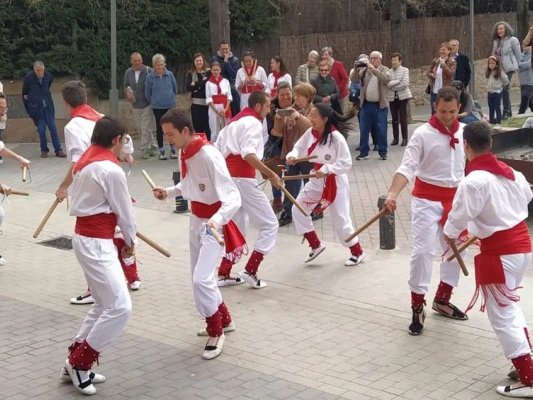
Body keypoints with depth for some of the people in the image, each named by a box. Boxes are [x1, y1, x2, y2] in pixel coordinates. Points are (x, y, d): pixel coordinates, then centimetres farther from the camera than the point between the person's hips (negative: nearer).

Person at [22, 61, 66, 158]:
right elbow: (24, 94, 1)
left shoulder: (48, 75, -5)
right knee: (41, 129, 0)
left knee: (53, 128, 1)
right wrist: (28, 110, 6)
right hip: (36, 108, -2)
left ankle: (58, 150, 5)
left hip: (48, 106, 2)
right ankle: (44, 150, 13)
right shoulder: (28, 78, -11)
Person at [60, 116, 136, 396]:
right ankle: (79, 362, 2)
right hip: (96, 243, -10)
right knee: (120, 308, -9)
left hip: (86, 237, 10)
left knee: (105, 305, 17)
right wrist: (130, 241, 7)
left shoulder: (85, 161, 8)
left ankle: (76, 361, 23)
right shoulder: (110, 170, -19)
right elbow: (125, 212, -9)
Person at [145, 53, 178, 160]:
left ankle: (173, 149, 16)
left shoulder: (170, 75, -3)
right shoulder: (150, 77, -7)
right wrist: (154, 101, 10)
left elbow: (175, 89, 9)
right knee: (159, 128, 6)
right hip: (157, 107, -1)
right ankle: (161, 151, 14)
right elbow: (147, 93, 2)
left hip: (170, 105, 1)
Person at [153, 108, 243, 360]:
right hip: (196, 219, 9)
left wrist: (217, 220, -51)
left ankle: (216, 332, 4)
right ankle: (224, 320, 40)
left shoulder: (209, 156, -29)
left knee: (201, 279, -16)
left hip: (215, 222, -9)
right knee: (199, 277, 19)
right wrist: (169, 192, -1)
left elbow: (233, 197, -34)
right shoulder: (185, 152, -3)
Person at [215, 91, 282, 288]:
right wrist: (271, 174, -19)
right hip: (242, 179, -9)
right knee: (269, 225, 1)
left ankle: (224, 274, 20)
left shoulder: (234, 122, 22)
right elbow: (249, 154, -21)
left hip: (226, 179, 9)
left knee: (236, 228, 20)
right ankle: (250, 271, -3)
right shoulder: (253, 123, -6)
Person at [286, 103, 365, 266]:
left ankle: (357, 252, 19)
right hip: (316, 180, 7)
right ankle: (316, 245, 22)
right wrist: (292, 156, -20)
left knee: (340, 219, -2)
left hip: (335, 182, -7)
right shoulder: (310, 133, -6)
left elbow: (346, 163, -23)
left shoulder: (336, 138, -24)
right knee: (298, 210, 6)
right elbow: (299, 147, 2)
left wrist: (326, 169, -33)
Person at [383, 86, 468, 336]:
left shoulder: (465, 131, -1)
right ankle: (417, 307, 2)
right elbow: (407, 167, -22)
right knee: (423, 251, -10)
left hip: (455, 198, 6)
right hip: (427, 199, -5)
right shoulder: (423, 134, -15)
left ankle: (442, 300, 34)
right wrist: (393, 194, -37)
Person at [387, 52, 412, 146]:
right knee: (394, 118, 5)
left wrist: (393, 86, -7)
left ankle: (404, 138, 4)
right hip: (392, 97, 3)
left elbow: (405, 84, -13)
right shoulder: (389, 71, 6)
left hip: (403, 96, -3)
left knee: (403, 118, -2)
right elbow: (387, 84, -8)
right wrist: (399, 81, -15)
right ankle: (395, 138, 12)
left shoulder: (405, 70, -1)